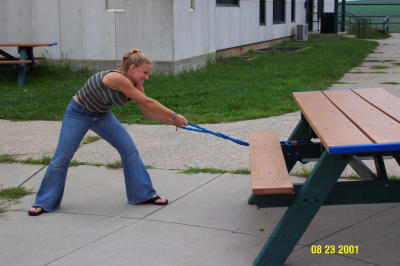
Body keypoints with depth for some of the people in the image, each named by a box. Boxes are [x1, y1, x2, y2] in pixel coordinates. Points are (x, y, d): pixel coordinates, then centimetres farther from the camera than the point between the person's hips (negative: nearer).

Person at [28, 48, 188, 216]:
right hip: (78, 113, -7)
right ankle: (44, 203, 16)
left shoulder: (135, 85, -11)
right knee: (61, 158, 0)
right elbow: (147, 102, -33)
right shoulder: (117, 78, -35)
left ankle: (144, 194, 8)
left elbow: (148, 111, -4)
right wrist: (174, 116, -27)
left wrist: (171, 121, -15)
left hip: (102, 115, 7)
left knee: (129, 149, -4)